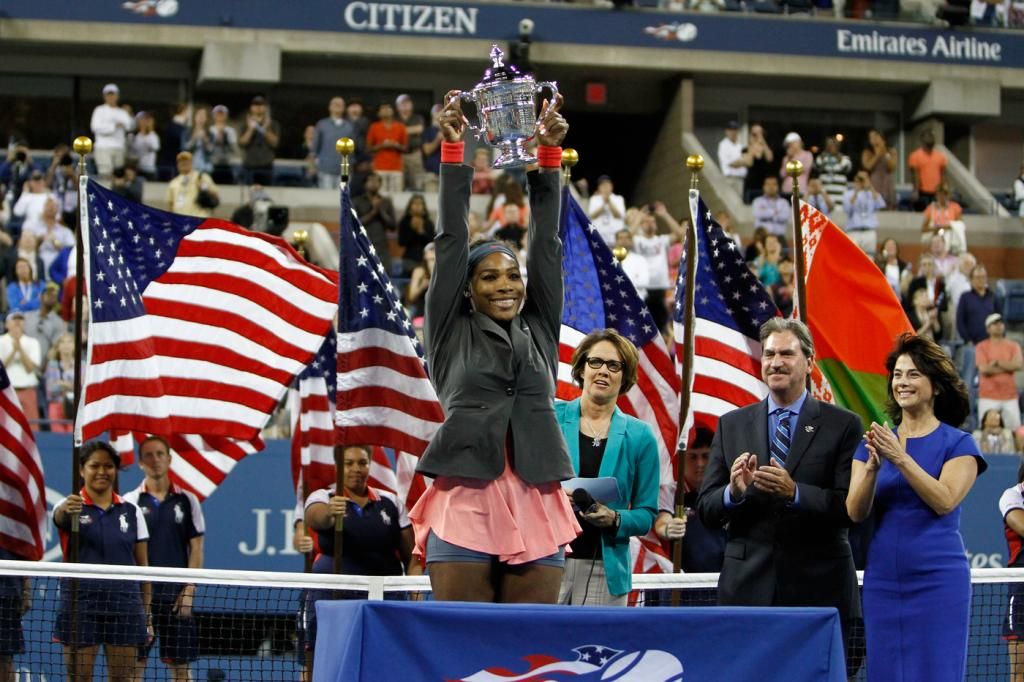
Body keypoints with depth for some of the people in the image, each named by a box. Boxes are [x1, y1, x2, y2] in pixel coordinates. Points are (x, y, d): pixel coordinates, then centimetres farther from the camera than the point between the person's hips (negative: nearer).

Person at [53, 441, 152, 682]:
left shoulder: (131, 511, 9)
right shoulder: (70, 506, 0)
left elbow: (142, 564, 11)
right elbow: (59, 516, -27)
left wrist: (146, 612, 7)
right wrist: (67, 510, -51)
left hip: (124, 605, 3)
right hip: (81, 602, -3)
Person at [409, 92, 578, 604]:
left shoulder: (539, 330, 16)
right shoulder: (451, 332, 10)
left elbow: (547, 243, 12)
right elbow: (451, 241, 7)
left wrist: (549, 155, 7)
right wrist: (453, 150, 3)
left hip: (536, 509, 3)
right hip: (466, 505, -3)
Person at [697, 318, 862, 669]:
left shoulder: (843, 425, 2)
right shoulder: (731, 425, 11)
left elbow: (850, 508, -7)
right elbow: (706, 510, 8)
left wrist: (795, 493, -21)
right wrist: (734, 492, -13)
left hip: (818, 588, -2)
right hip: (748, 587, 2)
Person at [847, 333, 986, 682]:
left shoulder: (958, 443, 1)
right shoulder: (875, 441, 11)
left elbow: (944, 501, -14)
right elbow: (856, 512, 1)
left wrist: (901, 458, -20)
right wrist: (873, 466, -16)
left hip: (938, 581, -4)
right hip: (882, 580, 4)